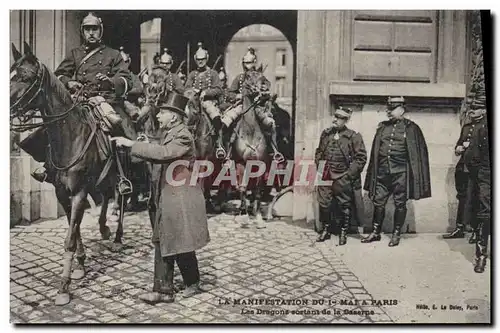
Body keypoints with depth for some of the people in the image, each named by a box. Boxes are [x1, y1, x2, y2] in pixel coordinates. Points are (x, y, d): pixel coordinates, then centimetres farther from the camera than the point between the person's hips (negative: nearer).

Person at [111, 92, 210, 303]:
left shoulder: (183, 136, -15)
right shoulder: (169, 134, 14)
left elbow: (163, 153, -30)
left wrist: (132, 144, -29)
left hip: (181, 200, -9)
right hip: (164, 199, 9)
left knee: (182, 246, 4)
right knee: (163, 245, 9)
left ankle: (193, 283, 26)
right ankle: (163, 290, 16)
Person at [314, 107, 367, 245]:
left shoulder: (354, 137, -6)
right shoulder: (326, 134, 8)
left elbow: (361, 158, -6)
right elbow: (319, 152, 20)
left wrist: (348, 175, -10)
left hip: (343, 180, -3)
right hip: (325, 177, 4)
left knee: (344, 207, 6)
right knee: (324, 204, 5)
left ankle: (343, 232, 22)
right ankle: (325, 230, 23)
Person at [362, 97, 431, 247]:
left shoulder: (411, 128, -1)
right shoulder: (382, 127, 12)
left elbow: (419, 152, -2)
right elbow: (375, 151, 15)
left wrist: (415, 176, -7)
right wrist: (373, 173, 11)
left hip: (400, 173, -4)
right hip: (382, 172, 4)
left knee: (400, 204, 5)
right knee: (378, 202, 7)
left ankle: (396, 234, 17)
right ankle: (376, 233, 19)